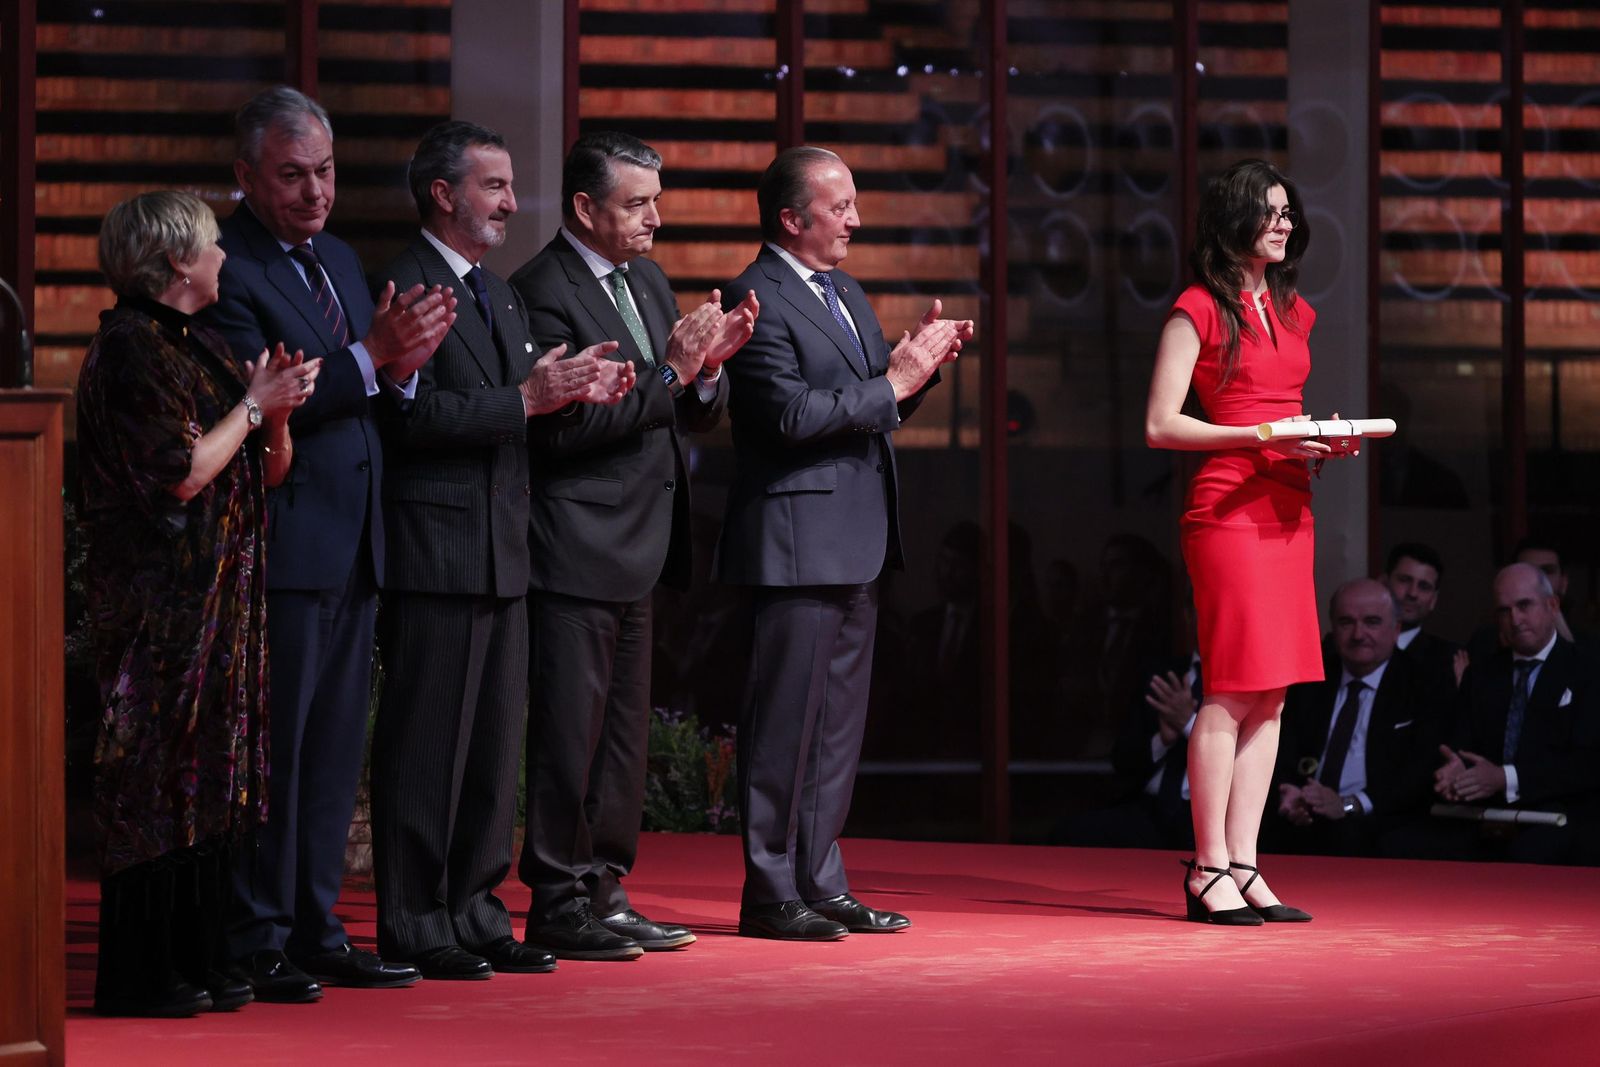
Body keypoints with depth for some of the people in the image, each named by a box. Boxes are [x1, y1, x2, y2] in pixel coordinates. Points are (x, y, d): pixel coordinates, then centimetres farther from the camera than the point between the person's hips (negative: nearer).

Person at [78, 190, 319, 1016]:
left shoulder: (200, 347, 16)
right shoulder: (131, 350, -12)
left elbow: (270, 470, 15)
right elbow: (178, 476, -18)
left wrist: (276, 412, -4)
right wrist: (253, 407, -10)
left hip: (218, 600, 9)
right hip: (162, 599, -9)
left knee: (205, 782, 9)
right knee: (156, 781, -6)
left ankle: (194, 963, 13)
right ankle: (141, 975, -2)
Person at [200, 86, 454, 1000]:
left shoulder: (339, 261, 17)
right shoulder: (228, 269, -11)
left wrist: (402, 363, -4)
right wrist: (371, 357, -25)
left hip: (353, 548, 9)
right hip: (281, 547, -8)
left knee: (335, 753, 12)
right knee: (271, 750, -4)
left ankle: (317, 932, 18)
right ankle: (256, 943, 2)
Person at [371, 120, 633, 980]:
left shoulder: (497, 292, 20)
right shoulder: (403, 288, -10)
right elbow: (414, 416, -20)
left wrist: (574, 390, 3)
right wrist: (526, 400, -21)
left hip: (500, 553, 9)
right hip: (435, 551, -9)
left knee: (494, 745, 12)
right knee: (427, 744, -4)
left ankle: (474, 913, 19)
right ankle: (413, 928, 1)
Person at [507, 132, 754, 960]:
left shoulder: (648, 283, 15)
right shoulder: (542, 293, -13)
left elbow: (696, 417, 16)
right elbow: (565, 427, -20)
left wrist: (709, 367, -5)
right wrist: (668, 372, -21)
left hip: (637, 550, 9)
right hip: (576, 552, -9)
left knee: (625, 731, 12)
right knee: (569, 733, -6)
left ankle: (603, 891, 19)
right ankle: (558, 904, 0)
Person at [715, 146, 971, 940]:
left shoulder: (847, 295, 18)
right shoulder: (756, 300, -11)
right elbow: (791, 413, -21)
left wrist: (920, 362, 4)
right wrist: (892, 382, -16)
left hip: (856, 542, 9)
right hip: (799, 540, -9)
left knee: (839, 719, 12)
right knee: (787, 719, -6)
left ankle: (822, 884, 18)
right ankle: (771, 895, -1)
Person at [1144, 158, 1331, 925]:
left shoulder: (1292, 312, 18)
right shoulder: (1199, 310, -3)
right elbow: (1160, 425, -8)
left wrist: (1323, 439, 5)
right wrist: (1257, 436, -17)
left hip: (1287, 509, 7)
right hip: (1227, 509, -7)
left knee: (1271, 694, 4)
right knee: (1233, 689, -10)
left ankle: (1243, 867, 7)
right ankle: (1209, 869, -5)